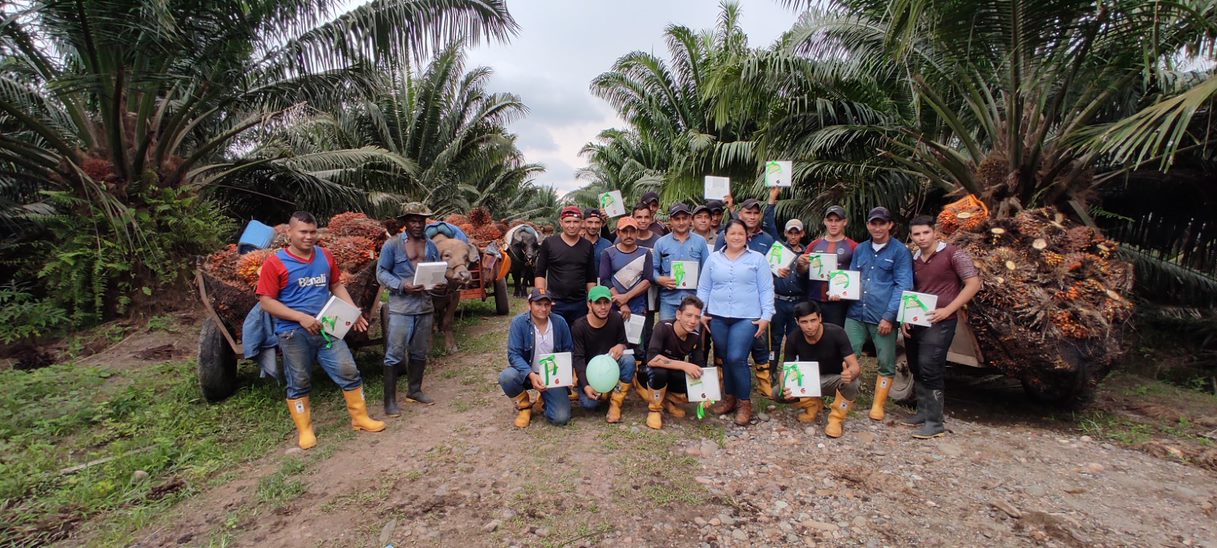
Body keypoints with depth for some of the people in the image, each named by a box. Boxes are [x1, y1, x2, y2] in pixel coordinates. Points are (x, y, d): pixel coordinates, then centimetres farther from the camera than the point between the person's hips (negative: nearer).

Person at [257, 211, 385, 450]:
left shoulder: (325, 256, 6)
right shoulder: (275, 263, -9)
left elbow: (337, 286, 15)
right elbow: (266, 301, -10)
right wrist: (301, 317, -20)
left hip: (327, 328, 4)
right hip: (293, 333, -4)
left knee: (349, 371, 3)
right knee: (299, 383, 9)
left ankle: (360, 418, 18)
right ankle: (304, 430, 25)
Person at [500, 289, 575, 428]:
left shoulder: (559, 322, -7)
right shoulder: (519, 322, -15)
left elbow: (568, 350, 3)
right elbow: (513, 354, -19)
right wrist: (531, 375, -35)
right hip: (526, 373, -1)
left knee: (561, 418, -16)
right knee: (506, 377, -34)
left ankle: (545, 398, 22)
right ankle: (524, 405, 0)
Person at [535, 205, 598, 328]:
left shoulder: (588, 246, 6)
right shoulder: (549, 243, -1)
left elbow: (591, 278, 10)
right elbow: (540, 273, 1)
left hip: (580, 304, 2)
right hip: (555, 303, -2)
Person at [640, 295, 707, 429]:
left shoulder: (695, 336, -12)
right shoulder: (663, 328, -28)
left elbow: (700, 366, -9)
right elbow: (651, 359, -39)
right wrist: (684, 365, -41)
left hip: (673, 376, 5)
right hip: (651, 374, -4)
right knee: (659, 371, -37)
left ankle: (669, 400, 9)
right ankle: (655, 408, -10)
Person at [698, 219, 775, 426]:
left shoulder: (757, 259, 4)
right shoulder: (713, 258, 10)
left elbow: (766, 290, 2)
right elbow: (703, 288, 11)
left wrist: (766, 316, -5)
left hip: (747, 318, -3)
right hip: (717, 317, 3)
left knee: (737, 358, -12)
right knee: (725, 359, 10)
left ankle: (745, 402, 7)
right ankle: (729, 397, 27)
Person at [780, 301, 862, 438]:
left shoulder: (836, 333, -25)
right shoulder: (794, 339, -18)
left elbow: (855, 366, -26)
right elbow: (786, 370, -14)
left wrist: (850, 374, -52)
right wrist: (785, 388, -38)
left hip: (834, 380, -2)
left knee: (853, 383, -37)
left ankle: (836, 418, -9)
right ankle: (814, 405, 7)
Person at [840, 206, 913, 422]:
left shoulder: (900, 251, -1)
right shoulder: (860, 249, 13)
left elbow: (903, 286, -7)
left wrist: (889, 316, -14)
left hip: (883, 318, -3)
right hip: (856, 314, 4)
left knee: (886, 364, 7)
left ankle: (878, 406, 22)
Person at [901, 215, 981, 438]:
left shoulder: (953, 254, -5)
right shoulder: (914, 260, 11)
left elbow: (973, 284, -8)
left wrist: (947, 310, -15)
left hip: (939, 322, -6)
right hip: (915, 322, 6)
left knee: (929, 369, -10)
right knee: (916, 369, 11)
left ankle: (935, 423, -1)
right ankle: (923, 412, 24)